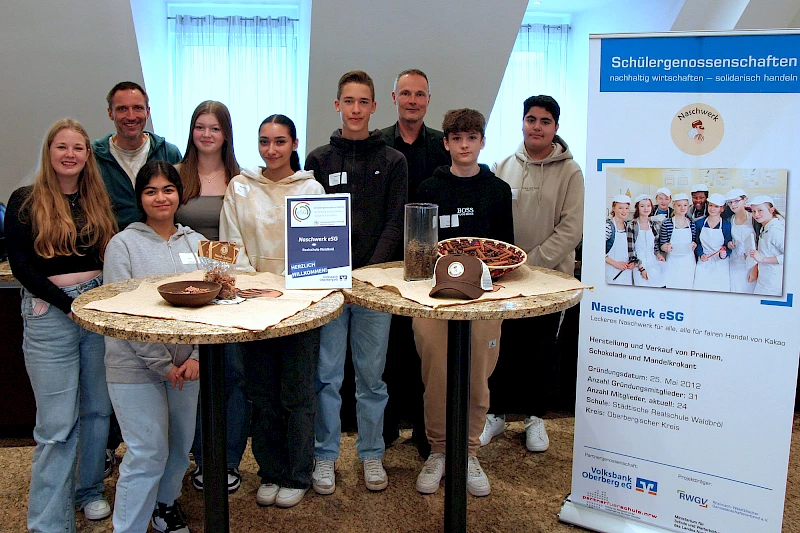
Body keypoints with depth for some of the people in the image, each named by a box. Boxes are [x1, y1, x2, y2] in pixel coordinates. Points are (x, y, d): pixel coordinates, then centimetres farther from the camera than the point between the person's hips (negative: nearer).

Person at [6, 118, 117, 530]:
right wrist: (69, 303, -13)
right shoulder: (25, 201, 0)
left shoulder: (98, 201, 11)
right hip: (49, 314, -4)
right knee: (57, 423, -3)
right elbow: (22, 265, -5)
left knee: (98, 409, 12)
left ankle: (89, 490, 31)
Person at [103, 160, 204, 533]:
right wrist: (161, 363, -14)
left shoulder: (197, 243, 8)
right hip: (135, 366, -4)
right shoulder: (123, 244, -4)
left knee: (180, 445, 14)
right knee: (148, 453, -4)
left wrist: (196, 356, -8)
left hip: (187, 364, 4)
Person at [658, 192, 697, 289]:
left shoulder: (692, 225, 6)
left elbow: (694, 241, 18)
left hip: (688, 262, 3)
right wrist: (665, 247, -20)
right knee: (671, 286, -4)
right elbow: (661, 245, 0)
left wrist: (694, 245, -2)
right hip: (672, 262, -3)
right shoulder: (666, 224, -4)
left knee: (687, 287, 3)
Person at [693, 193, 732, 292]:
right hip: (703, 263, 2)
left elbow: (728, 245, -1)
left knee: (720, 290, -3)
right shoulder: (700, 223, 4)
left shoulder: (726, 225, -3)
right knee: (700, 289, -3)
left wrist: (724, 254, -22)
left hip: (720, 263, -2)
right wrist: (701, 254, -10)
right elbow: (697, 242, 7)